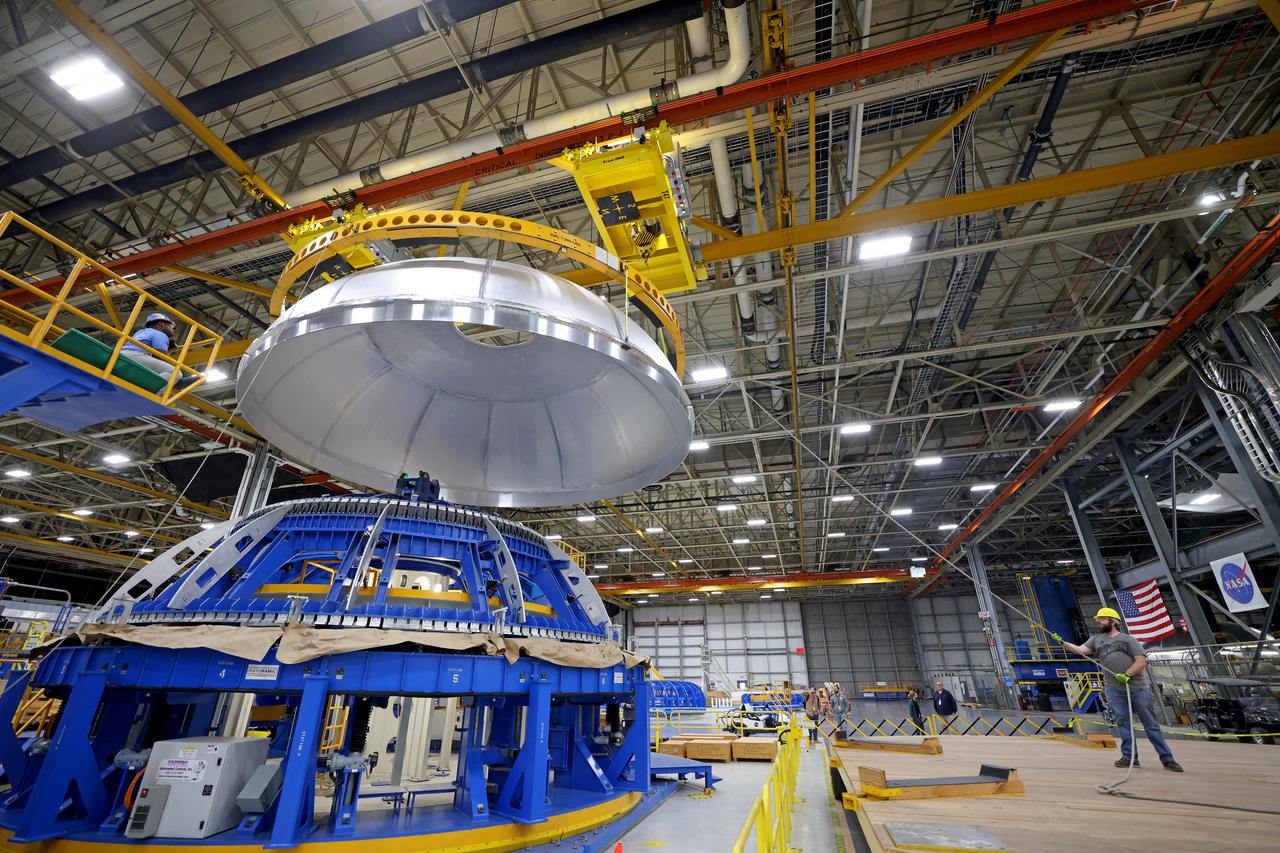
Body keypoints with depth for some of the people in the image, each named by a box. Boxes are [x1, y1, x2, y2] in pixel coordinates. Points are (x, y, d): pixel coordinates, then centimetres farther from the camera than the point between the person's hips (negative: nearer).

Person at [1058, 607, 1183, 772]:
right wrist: (1063, 643, -17)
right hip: (1115, 689, 3)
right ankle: (1129, 756, 6)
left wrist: (1127, 674, -17)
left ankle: (1167, 759, 12)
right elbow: (1081, 650, 0)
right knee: (1123, 722, 1)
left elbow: (1141, 661, -5)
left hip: (1138, 687, -2)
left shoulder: (1128, 639, 3)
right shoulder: (1096, 639, 12)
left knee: (1150, 724, 3)